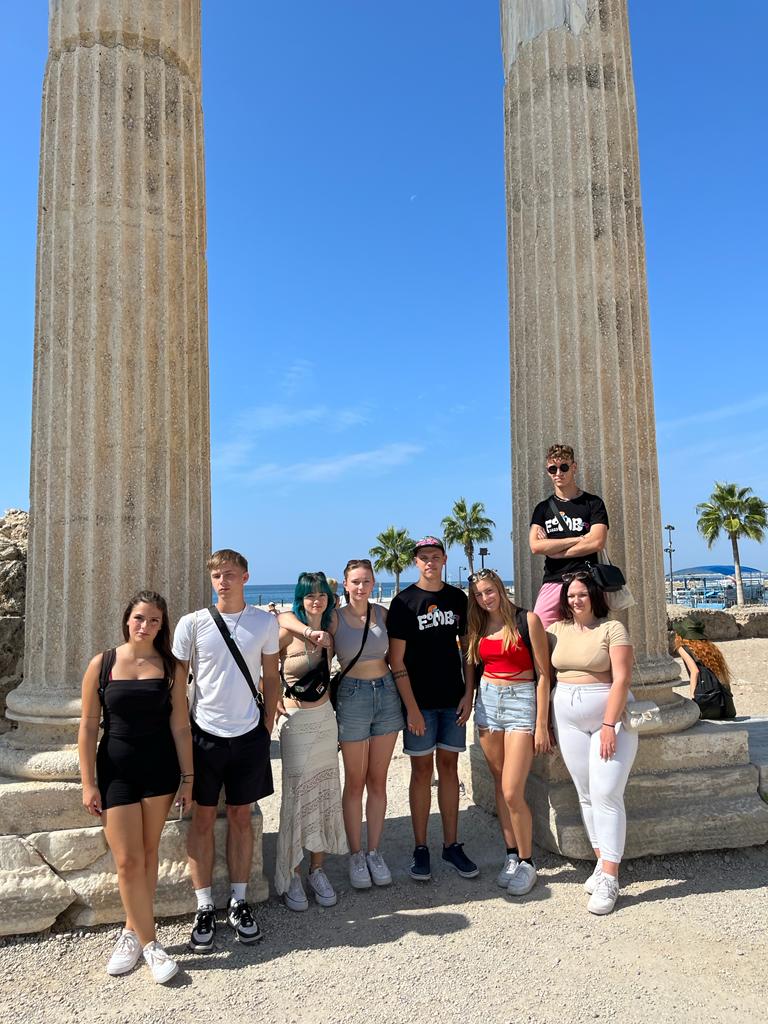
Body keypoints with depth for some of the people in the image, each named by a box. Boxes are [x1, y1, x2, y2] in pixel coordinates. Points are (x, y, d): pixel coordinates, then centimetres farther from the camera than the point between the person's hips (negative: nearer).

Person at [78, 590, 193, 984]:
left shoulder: (171, 667, -3)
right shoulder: (102, 664, -4)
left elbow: (180, 725, -1)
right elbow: (88, 727, -1)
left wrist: (187, 778, 0)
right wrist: (88, 783, -3)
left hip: (160, 769, 1)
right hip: (116, 770, -1)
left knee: (148, 853, 10)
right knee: (128, 860, -1)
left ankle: (133, 930, 30)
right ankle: (149, 942, 14)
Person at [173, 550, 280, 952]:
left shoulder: (265, 622, -1)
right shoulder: (192, 623, -6)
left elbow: (271, 678, 8)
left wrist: (267, 726, 5)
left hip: (249, 735, 1)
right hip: (205, 734, -1)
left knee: (241, 817, 12)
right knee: (203, 819, 8)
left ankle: (239, 903, 24)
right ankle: (204, 908, 21)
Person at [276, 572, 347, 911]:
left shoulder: (329, 631, 6)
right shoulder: (288, 631, -9)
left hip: (325, 718, 5)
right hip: (296, 721, -5)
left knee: (325, 795, 9)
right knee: (297, 796, -1)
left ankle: (317, 870, 23)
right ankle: (291, 876, 13)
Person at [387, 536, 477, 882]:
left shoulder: (458, 598, 6)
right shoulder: (404, 601, -6)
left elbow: (467, 648, 11)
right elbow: (396, 660, -8)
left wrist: (468, 693, 2)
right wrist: (411, 708, -12)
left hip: (453, 698, 3)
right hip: (420, 701, -3)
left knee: (449, 767, 10)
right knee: (422, 769, 4)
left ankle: (451, 845, 20)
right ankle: (420, 849, 15)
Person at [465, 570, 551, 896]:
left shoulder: (527, 620, -7)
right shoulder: (477, 627, 8)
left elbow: (543, 674, -8)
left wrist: (541, 724, -10)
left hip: (521, 700, -5)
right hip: (487, 700, 5)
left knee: (512, 792, -8)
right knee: (500, 786, 10)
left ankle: (527, 862, 12)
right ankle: (512, 855, 25)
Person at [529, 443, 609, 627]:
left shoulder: (593, 503, 8)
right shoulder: (543, 508, 15)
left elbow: (597, 543, -6)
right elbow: (535, 546, 0)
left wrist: (552, 549, -2)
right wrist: (578, 539, -4)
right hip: (552, 583, 2)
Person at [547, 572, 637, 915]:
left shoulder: (612, 629, -7)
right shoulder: (556, 631, 6)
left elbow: (621, 679, -13)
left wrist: (609, 725, -19)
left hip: (611, 716, -5)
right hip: (569, 719, 5)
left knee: (606, 795, -9)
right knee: (586, 795, 8)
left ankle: (609, 880, -3)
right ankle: (601, 862, 21)